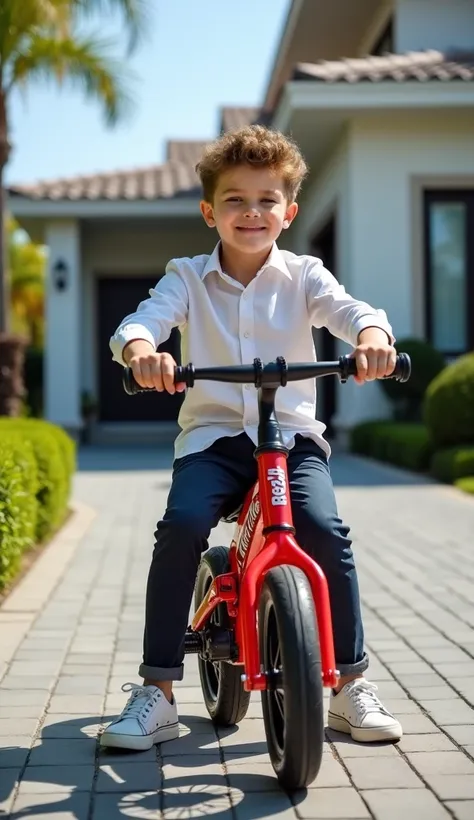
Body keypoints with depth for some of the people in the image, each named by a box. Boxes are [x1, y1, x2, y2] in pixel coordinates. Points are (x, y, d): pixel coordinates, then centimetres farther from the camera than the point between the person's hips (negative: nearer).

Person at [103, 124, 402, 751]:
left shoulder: (303, 277, 6)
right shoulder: (188, 278, 5)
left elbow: (352, 311, -13)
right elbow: (142, 319, -13)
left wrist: (372, 337, -38)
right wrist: (141, 349, -39)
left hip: (292, 434, 0)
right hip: (212, 435, 0)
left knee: (326, 531, -24)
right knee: (180, 526, -26)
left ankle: (351, 684, -6)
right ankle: (157, 692, -13)